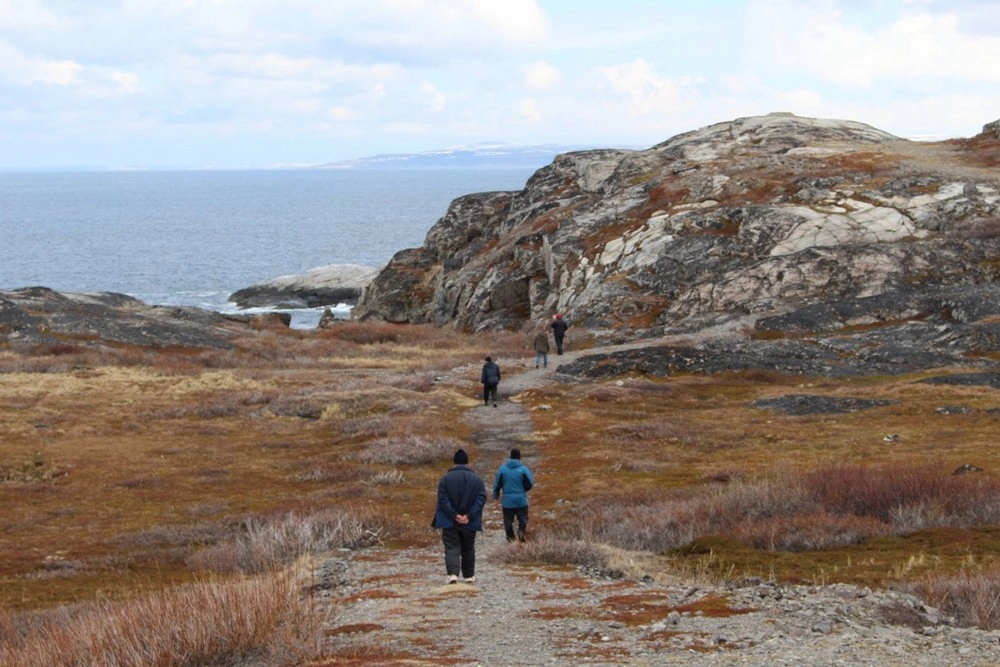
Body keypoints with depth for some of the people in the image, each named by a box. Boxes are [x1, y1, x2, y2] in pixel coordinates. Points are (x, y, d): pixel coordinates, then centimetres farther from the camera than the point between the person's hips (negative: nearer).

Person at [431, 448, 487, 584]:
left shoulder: (445, 478, -4)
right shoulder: (476, 479, 1)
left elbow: (443, 500, -11)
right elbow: (481, 499, -7)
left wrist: (454, 515, -12)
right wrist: (469, 516, -12)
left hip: (449, 522, -2)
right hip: (469, 522, 2)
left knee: (452, 548, -2)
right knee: (468, 549, 16)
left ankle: (453, 574, -22)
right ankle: (469, 576, 23)